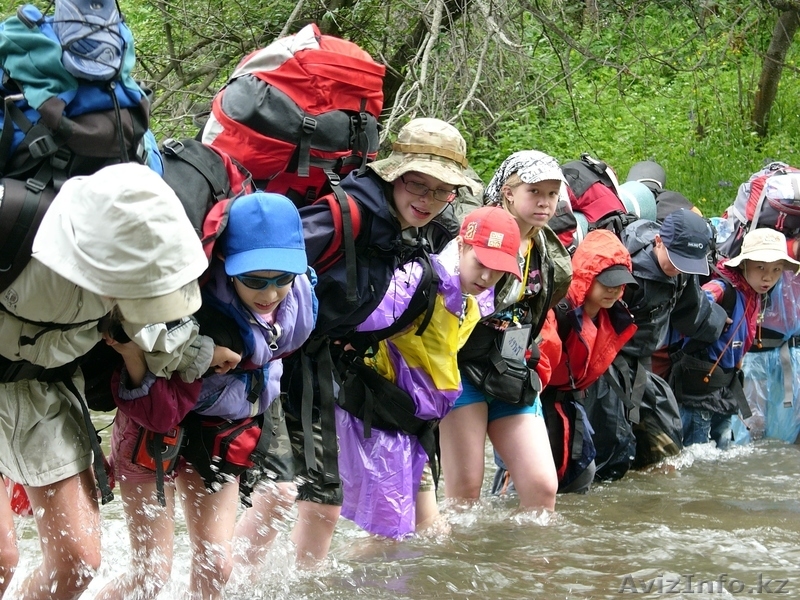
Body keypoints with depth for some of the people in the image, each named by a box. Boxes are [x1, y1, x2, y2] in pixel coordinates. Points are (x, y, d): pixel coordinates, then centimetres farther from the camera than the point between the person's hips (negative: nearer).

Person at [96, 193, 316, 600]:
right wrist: (134, 356, -49)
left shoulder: (298, 296, -17)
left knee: (215, 564, 4)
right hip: (155, 429, -6)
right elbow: (160, 412, -37)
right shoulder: (205, 318, -38)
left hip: (218, 434, 6)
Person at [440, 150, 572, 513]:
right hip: (464, 370, -6)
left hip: (514, 379, 6)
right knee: (465, 488, -8)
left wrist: (538, 371, 17)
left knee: (542, 486, -5)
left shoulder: (552, 258, 12)